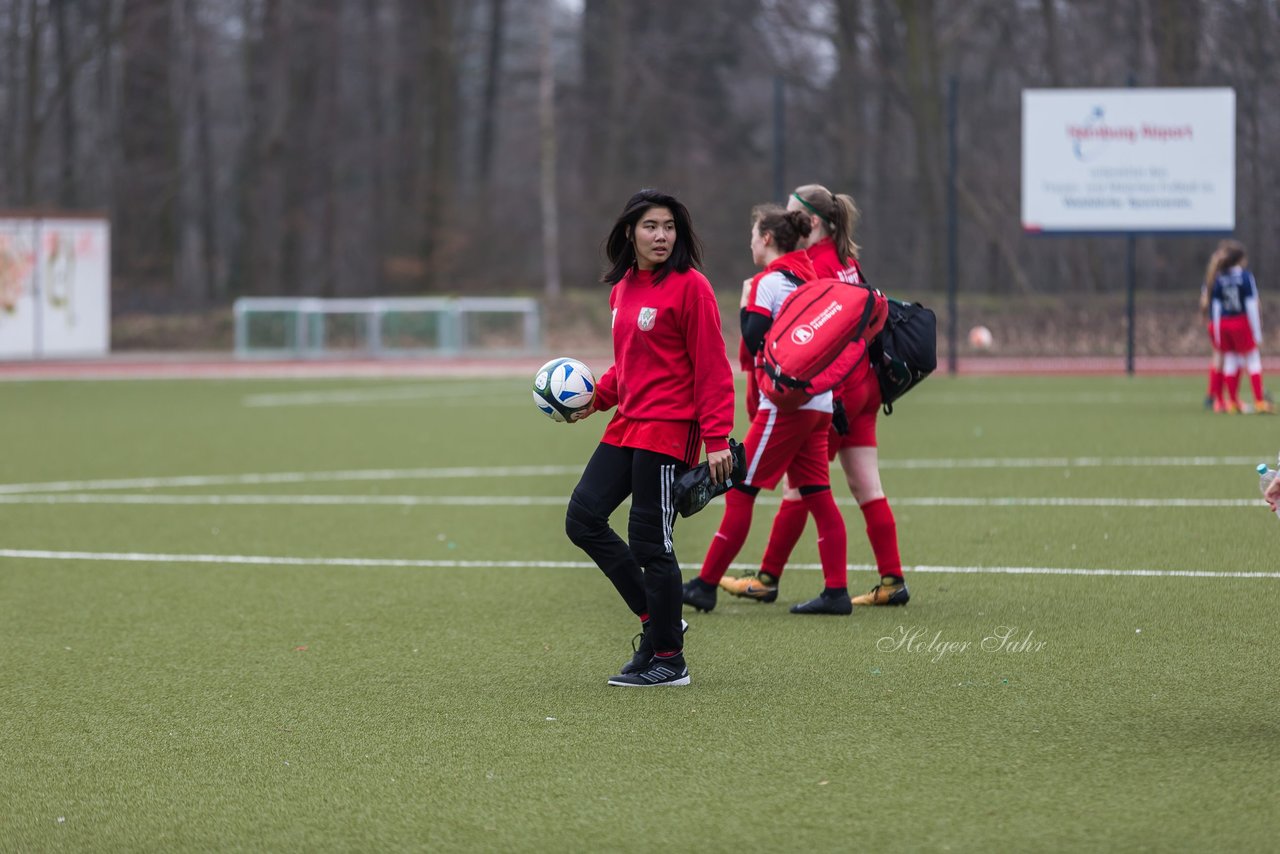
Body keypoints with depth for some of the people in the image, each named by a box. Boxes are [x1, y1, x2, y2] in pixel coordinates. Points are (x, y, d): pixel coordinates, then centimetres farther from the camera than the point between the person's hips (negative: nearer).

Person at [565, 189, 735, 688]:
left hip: (668, 429, -8)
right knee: (583, 519, 4)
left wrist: (717, 439, -18)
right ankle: (657, 619, 14)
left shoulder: (690, 286, -10)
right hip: (627, 423, 8)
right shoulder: (624, 289, 13)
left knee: (649, 542, -5)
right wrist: (598, 397, 7)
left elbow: (712, 366, -12)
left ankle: (667, 660, 6)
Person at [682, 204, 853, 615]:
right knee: (817, 495, 6)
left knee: (740, 491, -3)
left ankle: (706, 585, 0)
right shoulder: (808, 277, 14)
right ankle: (836, 591, 0)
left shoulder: (769, 281, -8)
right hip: (820, 402, 8)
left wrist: (746, 304, -1)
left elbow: (753, 341, -15)